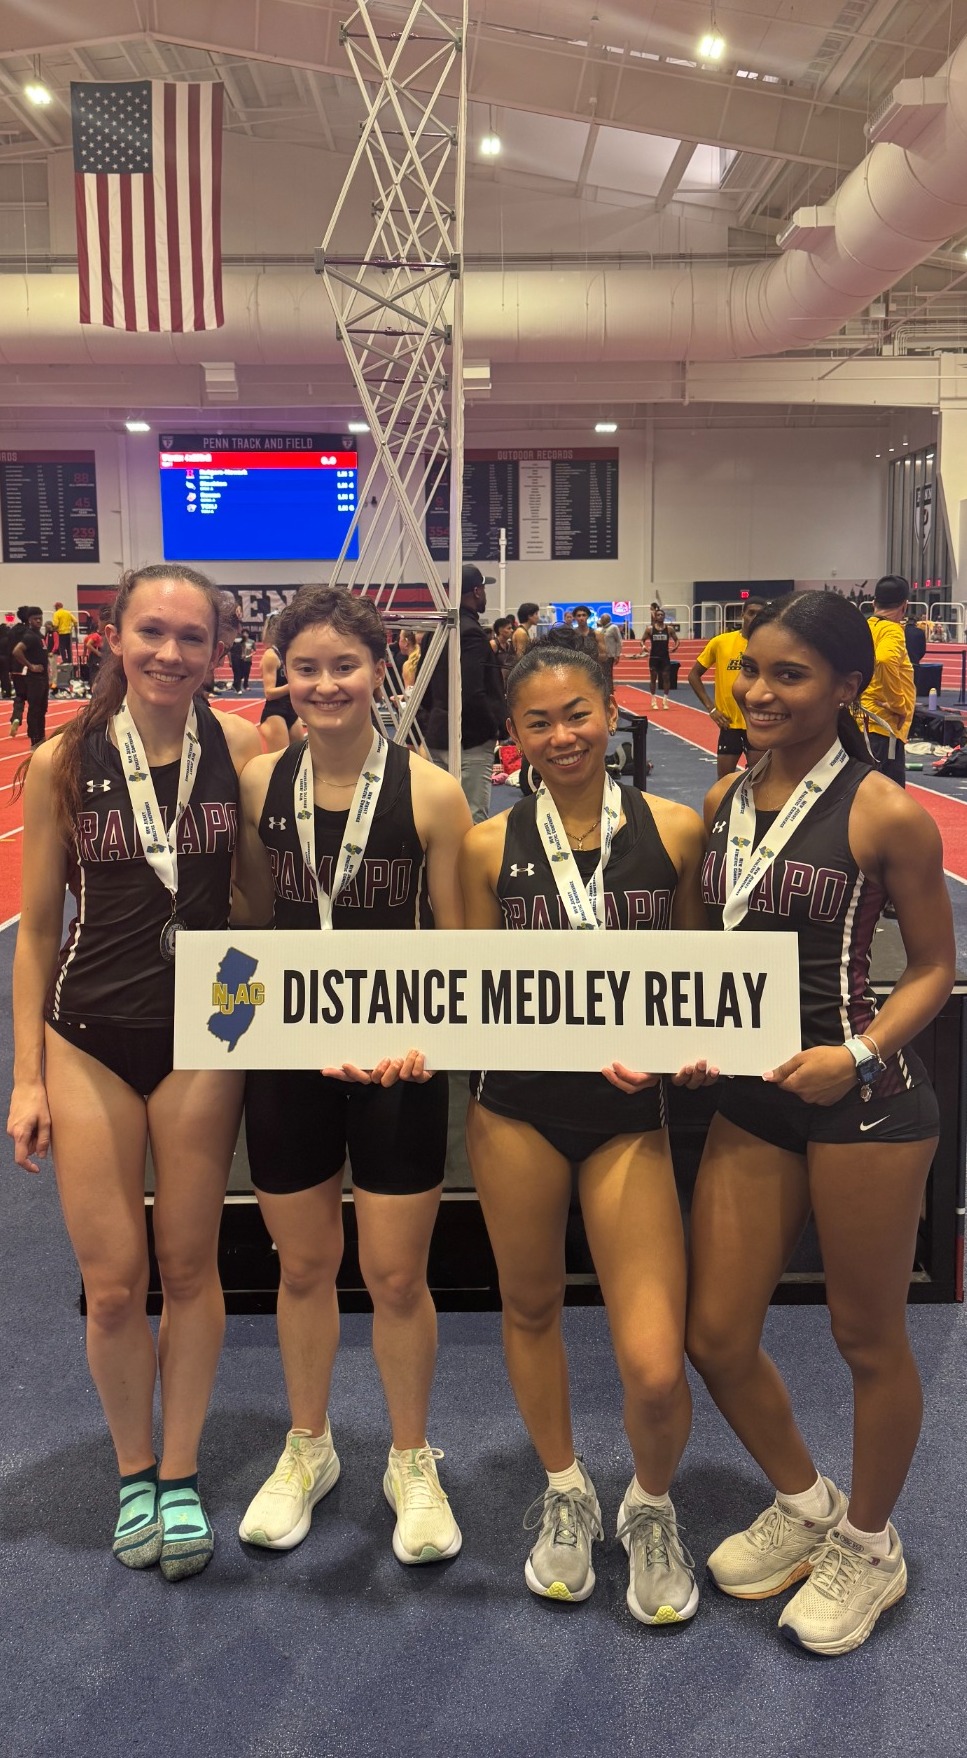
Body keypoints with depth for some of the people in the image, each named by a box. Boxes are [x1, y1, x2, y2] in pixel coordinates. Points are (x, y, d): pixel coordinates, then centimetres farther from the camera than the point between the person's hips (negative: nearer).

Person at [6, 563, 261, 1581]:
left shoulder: (241, 752, -5)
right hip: (89, 1040, 0)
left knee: (188, 1268, 11)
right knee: (112, 1286, 5)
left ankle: (181, 1478, 32)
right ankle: (132, 1473, 31)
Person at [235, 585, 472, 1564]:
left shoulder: (429, 793, -10)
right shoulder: (258, 785, -2)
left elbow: (457, 944, -5)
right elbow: (251, 924, 9)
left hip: (396, 1066, -2)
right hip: (287, 1057, 3)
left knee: (397, 1278, 8)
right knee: (302, 1266, 17)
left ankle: (411, 1462, 34)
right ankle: (308, 1448, 41)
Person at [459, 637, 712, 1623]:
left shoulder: (674, 831, -2)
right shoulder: (490, 846, -2)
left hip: (632, 1111, -1)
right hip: (517, 1105, 1)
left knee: (655, 1372, -7)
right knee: (530, 1307, 19)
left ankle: (650, 1507, 28)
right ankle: (565, 1494, 47)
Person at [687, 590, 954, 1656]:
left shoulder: (883, 813, -12)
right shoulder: (725, 800, 4)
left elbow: (934, 967, -5)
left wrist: (859, 1056, -19)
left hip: (861, 1096, -5)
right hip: (748, 1099, 6)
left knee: (867, 1337, 12)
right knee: (716, 1336, 9)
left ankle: (868, 1545, 39)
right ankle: (804, 1503, 39)